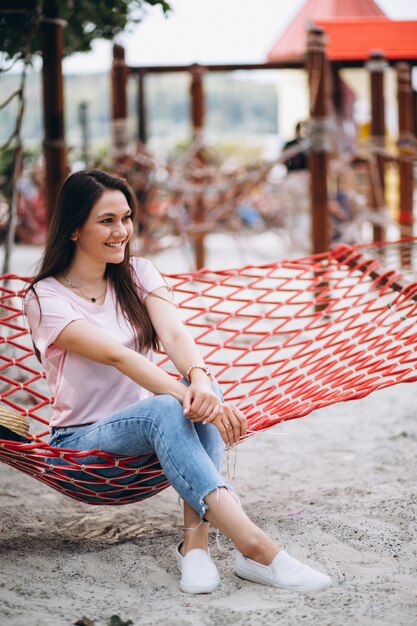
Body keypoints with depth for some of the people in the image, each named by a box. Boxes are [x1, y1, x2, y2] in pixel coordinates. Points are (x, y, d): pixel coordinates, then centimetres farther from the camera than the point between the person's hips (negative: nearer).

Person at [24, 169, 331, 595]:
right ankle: (255, 547, -52)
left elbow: (173, 334, -16)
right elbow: (116, 355, -28)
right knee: (165, 407, -37)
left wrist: (198, 378, -40)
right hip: (82, 440, -5)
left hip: (147, 424, 5)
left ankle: (195, 541, -40)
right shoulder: (45, 299, -11)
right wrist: (184, 394, -43)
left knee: (202, 392, -29)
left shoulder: (138, 275, 6)